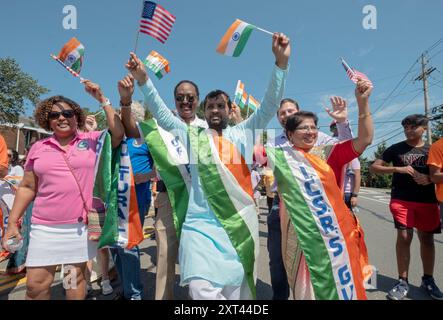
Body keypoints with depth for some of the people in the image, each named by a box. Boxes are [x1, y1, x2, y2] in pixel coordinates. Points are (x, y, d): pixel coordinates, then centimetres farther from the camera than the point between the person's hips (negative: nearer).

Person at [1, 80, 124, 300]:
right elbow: (27, 188, 11)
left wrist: (102, 99, -13)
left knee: (75, 278, 12)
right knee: (35, 285, 8)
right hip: (45, 227, 2)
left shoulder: (91, 140, 2)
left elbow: (118, 134, -14)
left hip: (81, 224, -2)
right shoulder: (38, 148, 7)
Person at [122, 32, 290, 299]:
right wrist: (143, 79, -1)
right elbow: (162, 114, 8)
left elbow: (269, 107, 1)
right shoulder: (192, 136, 11)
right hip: (201, 223, 0)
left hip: (240, 224, 1)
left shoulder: (242, 133, 9)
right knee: (202, 289, -14)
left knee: (236, 291, 12)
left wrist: (281, 62, -8)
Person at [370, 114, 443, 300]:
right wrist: (398, 169, -15)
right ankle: (403, 282, 4)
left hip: (428, 201, 3)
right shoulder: (396, 149, 3)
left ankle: (428, 280, 26)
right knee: (404, 237, -7)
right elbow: (373, 167, -1)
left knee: (427, 238, 9)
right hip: (401, 200, -2)